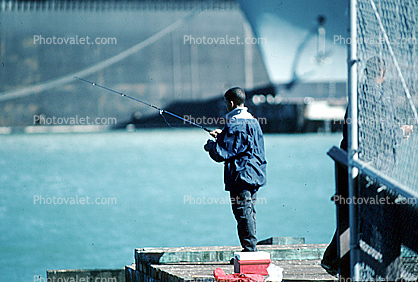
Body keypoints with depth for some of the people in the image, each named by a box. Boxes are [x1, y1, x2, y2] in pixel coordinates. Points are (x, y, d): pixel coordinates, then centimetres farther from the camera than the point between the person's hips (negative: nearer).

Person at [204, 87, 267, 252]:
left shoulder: (234, 125, -16)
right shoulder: (252, 121, 13)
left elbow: (223, 153, -17)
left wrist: (211, 145, 2)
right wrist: (222, 136, 28)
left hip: (241, 175, -9)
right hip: (254, 175, 9)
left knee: (243, 213, -6)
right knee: (249, 212, 14)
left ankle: (249, 249, -6)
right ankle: (251, 249, 18)